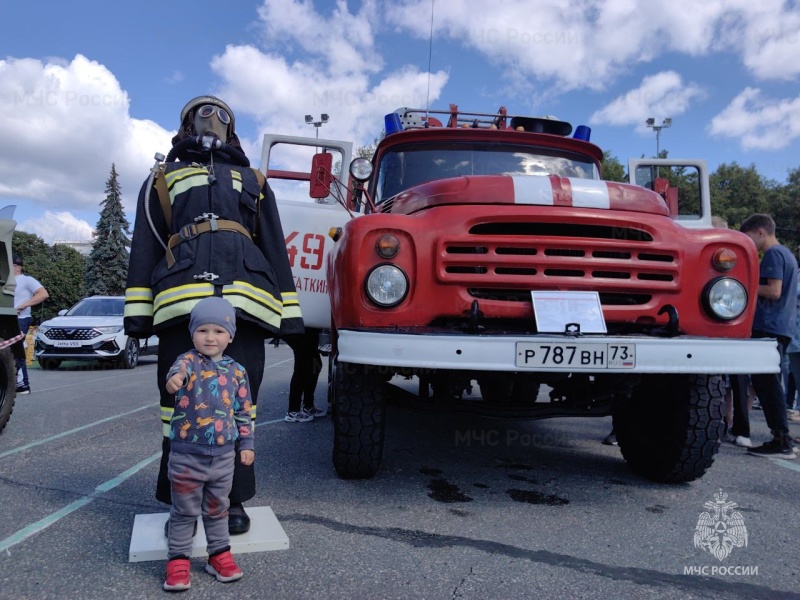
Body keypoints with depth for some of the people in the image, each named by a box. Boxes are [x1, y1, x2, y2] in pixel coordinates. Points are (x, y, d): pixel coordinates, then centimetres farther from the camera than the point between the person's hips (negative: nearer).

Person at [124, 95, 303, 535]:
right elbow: (144, 247, 16)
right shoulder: (164, 178, 27)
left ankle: (233, 498, 7)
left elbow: (275, 249, 22)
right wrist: (138, 312, 3)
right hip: (181, 298, 0)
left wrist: (286, 313, 11)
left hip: (244, 299, 1)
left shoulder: (253, 182, 30)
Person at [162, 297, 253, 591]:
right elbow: (180, 369, -36)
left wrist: (247, 444, 8)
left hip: (223, 455, 3)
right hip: (187, 455, -3)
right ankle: (178, 560, 24)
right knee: (184, 511, 10)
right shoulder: (189, 360, -9)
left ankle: (219, 554, 33)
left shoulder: (237, 371, 3)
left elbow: (243, 412, 10)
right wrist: (175, 378, -59)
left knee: (217, 509, 18)